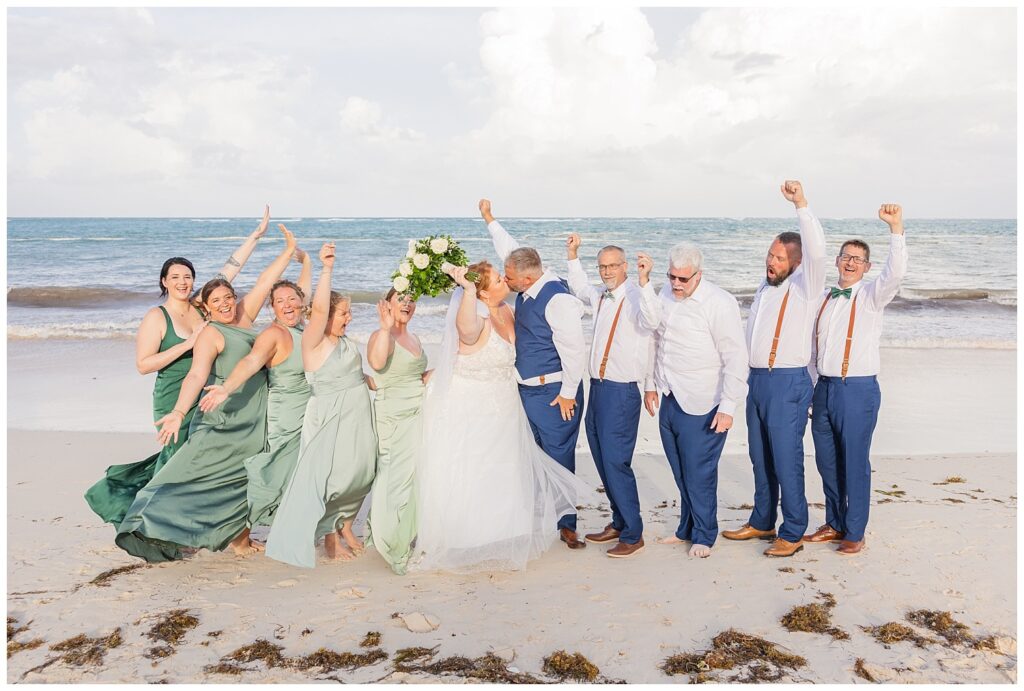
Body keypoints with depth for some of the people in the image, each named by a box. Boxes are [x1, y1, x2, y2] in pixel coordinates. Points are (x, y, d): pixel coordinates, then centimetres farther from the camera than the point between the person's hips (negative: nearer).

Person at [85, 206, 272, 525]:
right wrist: (188, 344, -19)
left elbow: (229, 270, 2)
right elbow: (143, 365, -13)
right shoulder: (156, 318, -8)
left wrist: (256, 234, 0)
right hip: (175, 402, -5)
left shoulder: (200, 306, 4)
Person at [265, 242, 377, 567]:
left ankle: (345, 526, 30)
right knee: (331, 475, -2)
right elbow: (319, 309, -31)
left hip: (357, 416, 8)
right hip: (331, 418, -8)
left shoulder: (343, 340, 10)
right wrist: (326, 269, -37)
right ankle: (331, 537, 13)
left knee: (358, 472, 13)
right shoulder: (313, 341, -14)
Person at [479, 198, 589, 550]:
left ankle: (566, 524, 12)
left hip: (554, 394, -9)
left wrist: (568, 393, -15)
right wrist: (489, 219, 27)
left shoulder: (557, 300, -22)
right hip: (527, 390, 9)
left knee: (559, 457, 0)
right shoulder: (528, 288, 4)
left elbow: (575, 350, -22)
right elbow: (511, 250, 21)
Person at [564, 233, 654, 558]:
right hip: (598, 387, 9)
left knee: (615, 462, -8)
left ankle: (633, 534, 4)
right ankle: (619, 523, 29)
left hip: (622, 391, -9)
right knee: (602, 460, 15)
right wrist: (572, 256, 32)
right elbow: (580, 288, 37)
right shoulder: (600, 297, 14)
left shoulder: (636, 297, -13)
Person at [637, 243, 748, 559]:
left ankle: (704, 536, 21)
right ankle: (687, 529, 32)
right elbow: (653, 323, -6)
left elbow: (735, 358, -15)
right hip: (670, 400, 7)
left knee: (699, 475, 2)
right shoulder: (667, 293, 8)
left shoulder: (719, 304, -14)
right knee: (681, 473, 16)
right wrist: (645, 281, -10)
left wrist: (727, 407, -17)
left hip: (700, 406, -6)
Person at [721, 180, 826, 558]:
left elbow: (816, 251, -26)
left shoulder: (804, 287, -7)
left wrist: (801, 204, -31)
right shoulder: (765, 288, 16)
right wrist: (742, 371, 20)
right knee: (760, 457, 15)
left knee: (786, 459, -5)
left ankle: (793, 533, 6)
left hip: (788, 383, -8)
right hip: (757, 380, 8)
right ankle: (762, 521, 28)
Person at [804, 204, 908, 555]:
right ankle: (834, 524, 29)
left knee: (855, 463, 1)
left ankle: (855, 533, 14)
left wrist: (895, 228, -31)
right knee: (826, 461, 13)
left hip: (858, 389, -5)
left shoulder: (871, 295, -2)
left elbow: (896, 272, -22)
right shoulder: (823, 298, 13)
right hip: (824, 387, 5)